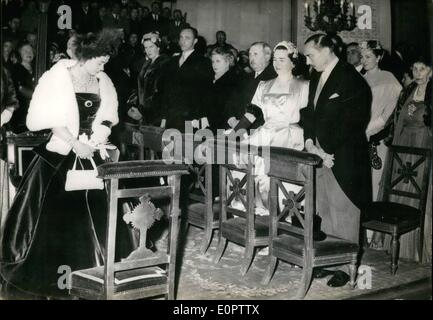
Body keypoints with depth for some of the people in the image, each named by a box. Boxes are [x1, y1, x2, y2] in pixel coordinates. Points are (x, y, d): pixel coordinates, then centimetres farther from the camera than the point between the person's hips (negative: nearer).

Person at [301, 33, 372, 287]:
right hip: (321, 154, 8)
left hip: (342, 158, -8)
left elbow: (352, 122, -17)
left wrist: (327, 152, -17)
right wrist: (310, 140, -2)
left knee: (343, 212, -1)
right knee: (325, 211, 13)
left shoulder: (351, 79, -13)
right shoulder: (316, 77, 12)